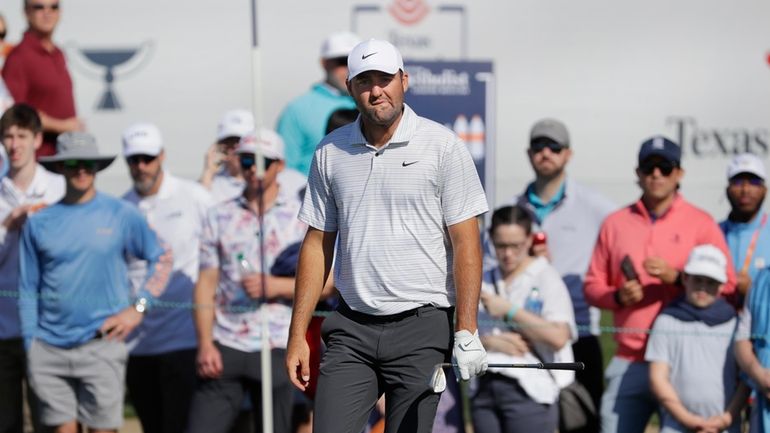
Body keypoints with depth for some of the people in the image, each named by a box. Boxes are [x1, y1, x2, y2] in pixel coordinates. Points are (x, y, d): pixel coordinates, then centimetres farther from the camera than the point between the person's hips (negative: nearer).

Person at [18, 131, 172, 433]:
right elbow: (28, 288, 11)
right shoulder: (38, 221, 7)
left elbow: (162, 259, 8)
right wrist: (30, 344, 6)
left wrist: (138, 307, -3)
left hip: (101, 346, -2)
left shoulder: (121, 215, 3)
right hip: (50, 349, 2)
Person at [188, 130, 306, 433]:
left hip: (277, 350, -2)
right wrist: (205, 344, -4)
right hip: (224, 348, 2)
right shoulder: (220, 216, 11)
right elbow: (206, 283, 7)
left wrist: (274, 286, -15)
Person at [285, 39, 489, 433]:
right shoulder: (329, 152, 8)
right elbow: (317, 245, 12)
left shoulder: (443, 146, -3)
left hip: (421, 328, -3)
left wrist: (467, 333, -13)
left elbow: (465, 241, -5)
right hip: (351, 328, 3)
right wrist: (297, 334, 7)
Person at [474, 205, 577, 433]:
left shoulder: (546, 279, -2)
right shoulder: (483, 282, 13)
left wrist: (509, 311, -13)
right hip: (486, 388, 5)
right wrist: (491, 341, -11)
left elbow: (558, 337, -15)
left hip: (530, 390, -5)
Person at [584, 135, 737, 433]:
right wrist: (617, 296, -8)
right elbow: (592, 285, 14)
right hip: (629, 363, 3)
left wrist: (676, 277, -16)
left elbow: (727, 289, -3)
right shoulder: (615, 223, 12)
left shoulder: (701, 224, 3)